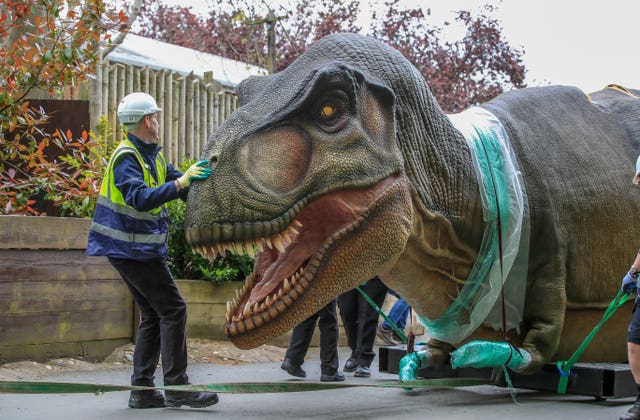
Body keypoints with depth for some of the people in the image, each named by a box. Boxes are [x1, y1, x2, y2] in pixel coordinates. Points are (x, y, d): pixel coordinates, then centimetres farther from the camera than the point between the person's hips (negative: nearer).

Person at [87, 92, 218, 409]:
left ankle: (142, 389, 13)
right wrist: (180, 182, -37)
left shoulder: (152, 155, 14)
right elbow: (141, 198, -31)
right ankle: (176, 386, -9)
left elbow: (184, 187, 17)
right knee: (173, 310, -10)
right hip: (132, 249, -10)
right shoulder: (126, 158, -17)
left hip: (142, 249, 10)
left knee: (153, 315, 11)